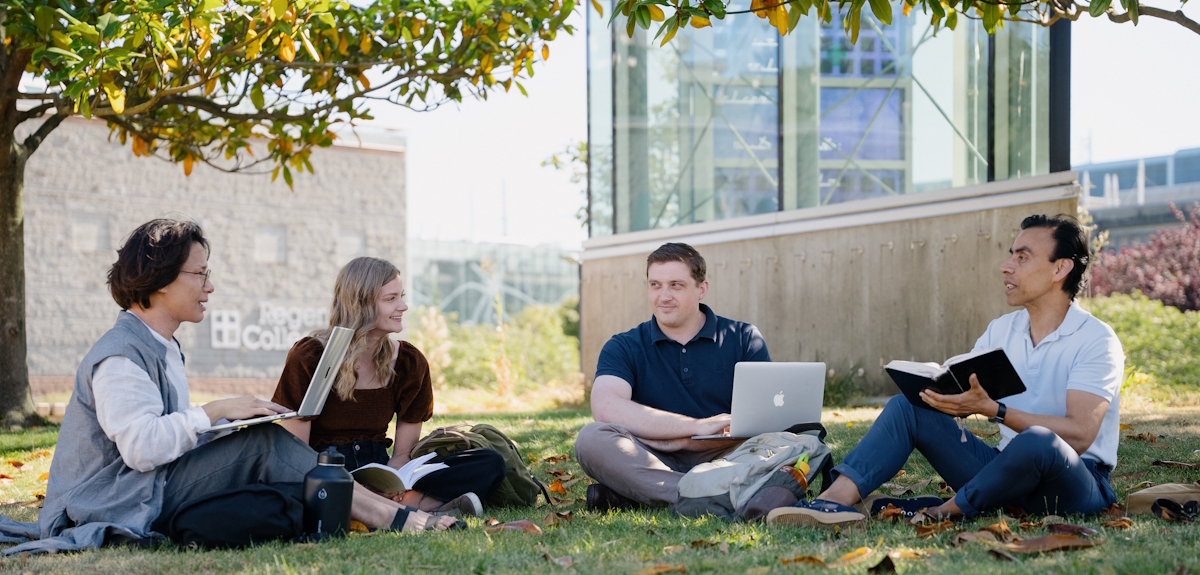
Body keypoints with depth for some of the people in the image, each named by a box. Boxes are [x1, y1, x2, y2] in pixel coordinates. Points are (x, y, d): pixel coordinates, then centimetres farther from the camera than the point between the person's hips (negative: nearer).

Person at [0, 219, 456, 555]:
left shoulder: (163, 349, 19)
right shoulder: (120, 357, -16)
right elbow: (140, 446, -27)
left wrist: (223, 421, 7)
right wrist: (216, 412, -22)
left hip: (154, 493, 10)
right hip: (119, 506, -10)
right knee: (264, 442, -20)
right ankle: (385, 516, -19)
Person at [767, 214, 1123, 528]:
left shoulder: (1096, 340, -11)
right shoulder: (1001, 331, 12)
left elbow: (1080, 434, -23)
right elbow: (961, 395, 5)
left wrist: (993, 410, -30)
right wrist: (938, 393, -19)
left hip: (1078, 485, -6)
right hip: (1009, 472, 6)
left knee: (1038, 441, -40)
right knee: (908, 405, -5)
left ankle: (943, 511, -15)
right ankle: (837, 500, -28)